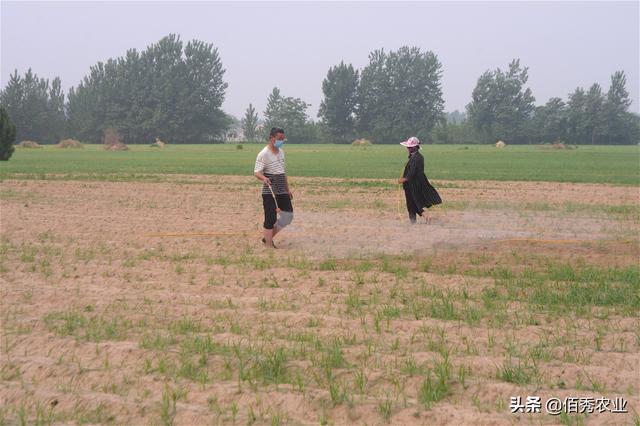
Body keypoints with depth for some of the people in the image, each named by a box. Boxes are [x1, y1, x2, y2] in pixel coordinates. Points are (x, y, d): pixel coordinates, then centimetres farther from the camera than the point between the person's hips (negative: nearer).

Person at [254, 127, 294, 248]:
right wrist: (264, 178, -41)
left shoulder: (281, 152, 13)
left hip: (282, 192, 8)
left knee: (288, 216, 8)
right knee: (270, 219, -6)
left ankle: (268, 238, 20)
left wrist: (287, 189, 23)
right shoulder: (264, 154, -13)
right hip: (269, 192, -8)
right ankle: (269, 245, 2)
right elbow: (257, 172, -19)